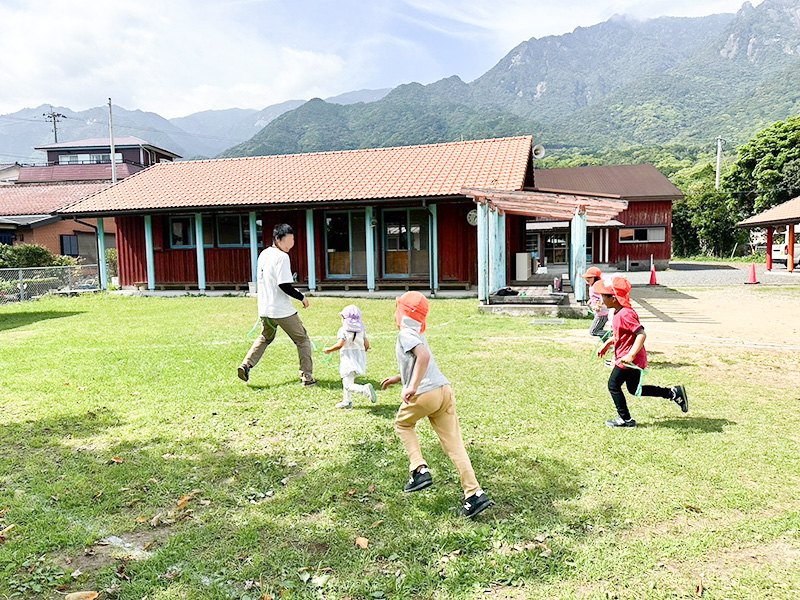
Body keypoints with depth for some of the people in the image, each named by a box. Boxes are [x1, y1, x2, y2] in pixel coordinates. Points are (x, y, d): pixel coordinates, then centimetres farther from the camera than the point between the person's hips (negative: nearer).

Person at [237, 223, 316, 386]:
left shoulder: (263, 254, 9)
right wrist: (302, 297, -10)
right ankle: (307, 377, 6)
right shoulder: (281, 256, -17)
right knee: (302, 339, 7)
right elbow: (285, 286, -23)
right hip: (283, 310, -8)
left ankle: (246, 364, 14)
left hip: (265, 309, 8)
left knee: (265, 338, 29)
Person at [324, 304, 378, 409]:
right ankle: (347, 401, 29)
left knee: (348, 385, -9)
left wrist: (328, 350, -4)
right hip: (360, 359, 7)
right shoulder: (361, 330, 9)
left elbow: (339, 345, -19)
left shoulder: (343, 330, -7)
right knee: (346, 381, 24)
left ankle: (365, 389, -33)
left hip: (348, 359, -7)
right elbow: (367, 345, 5)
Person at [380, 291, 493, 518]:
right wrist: (397, 378, 39)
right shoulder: (417, 335, 23)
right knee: (454, 444, 8)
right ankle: (474, 494, 3)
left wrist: (412, 387, -27)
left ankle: (420, 470, 8)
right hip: (444, 390, 8)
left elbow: (424, 356, -23)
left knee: (402, 424, 21)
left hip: (425, 393, -8)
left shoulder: (405, 334, -4)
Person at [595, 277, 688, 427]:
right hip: (629, 358, 10)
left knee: (613, 385, 3)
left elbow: (641, 334, -31)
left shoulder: (625, 314, -25)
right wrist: (607, 344, 26)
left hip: (628, 360, -10)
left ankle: (625, 419, 15)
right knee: (634, 389, 19)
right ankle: (674, 393, 23)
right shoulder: (618, 311, 7)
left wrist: (630, 355, -37)